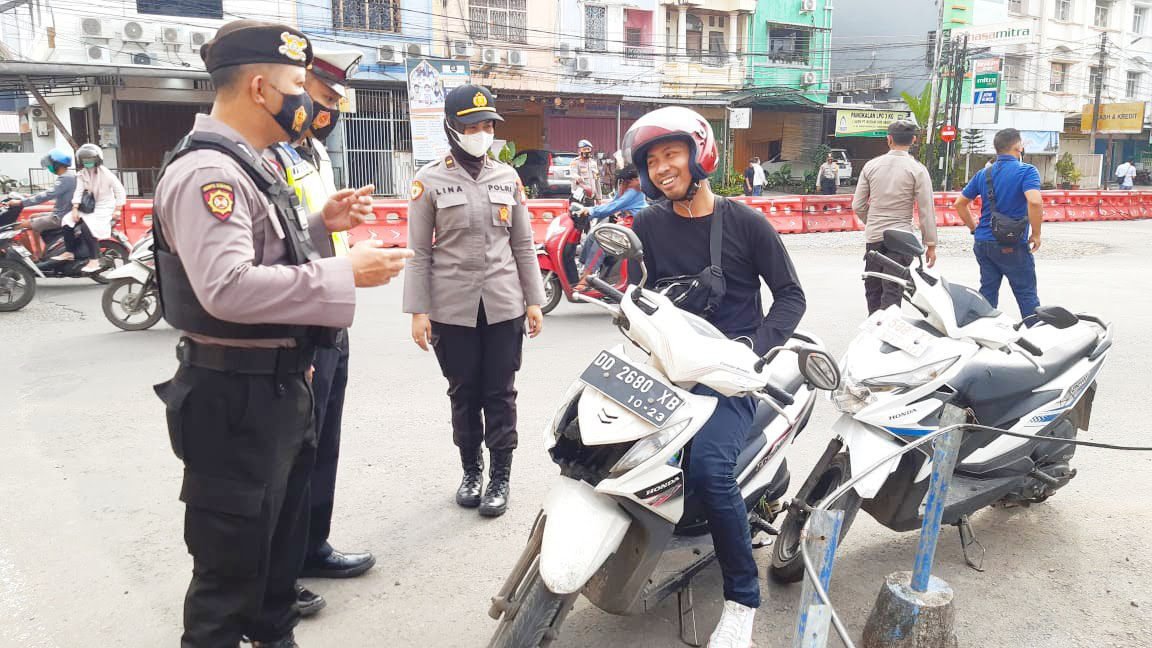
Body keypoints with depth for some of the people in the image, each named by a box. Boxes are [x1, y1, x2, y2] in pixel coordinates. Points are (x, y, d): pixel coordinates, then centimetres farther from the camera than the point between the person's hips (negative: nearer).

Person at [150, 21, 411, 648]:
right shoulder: (207, 171, -21)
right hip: (237, 394, -11)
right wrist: (344, 273, -29)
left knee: (282, 533, 25)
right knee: (233, 558, 2)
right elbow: (227, 286, -33)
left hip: (277, 382, 11)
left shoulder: (250, 164, 13)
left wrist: (319, 223, 6)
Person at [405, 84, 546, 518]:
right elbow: (419, 252, -2)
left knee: (500, 394, 5)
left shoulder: (508, 177, 7)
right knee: (464, 393, 10)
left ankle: (500, 477, 16)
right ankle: (471, 471, 26)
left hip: (504, 304, 2)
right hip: (452, 308, -1)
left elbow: (523, 245, 9)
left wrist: (534, 300, 6)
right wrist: (417, 311, -7)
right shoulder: (430, 180, -2)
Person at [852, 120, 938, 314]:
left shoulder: (871, 166, 3)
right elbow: (926, 211, -7)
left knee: (873, 290, 14)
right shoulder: (917, 170, -6)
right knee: (892, 292, -3)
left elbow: (858, 206, 4)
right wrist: (931, 245, -1)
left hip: (873, 236, 3)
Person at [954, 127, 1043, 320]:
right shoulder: (1026, 171, -10)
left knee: (987, 292, 13)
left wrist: (975, 228, 17)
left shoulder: (983, 174, 7)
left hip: (983, 243, 5)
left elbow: (960, 203, 11)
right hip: (1013, 246, -5)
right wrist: (1036, 234, -15)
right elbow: (1035, 202, -26)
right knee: (1027, 295, 4)